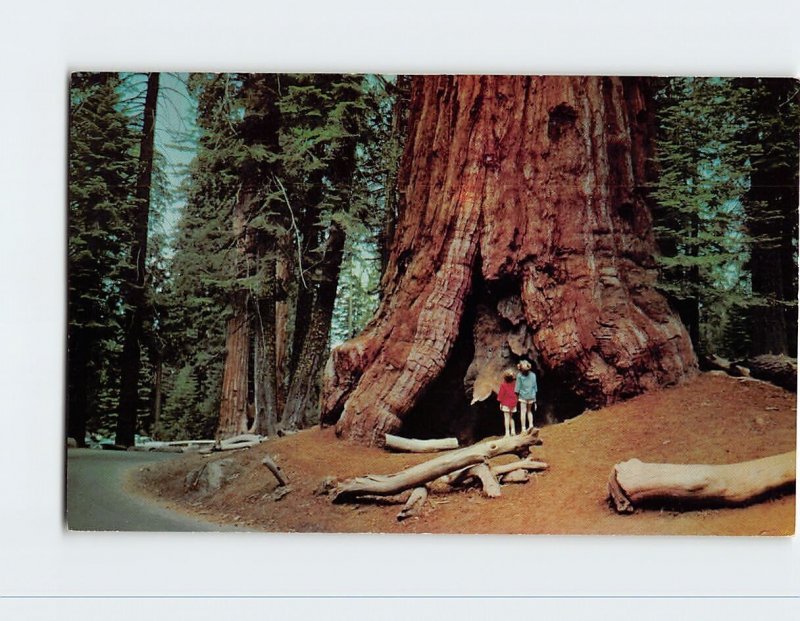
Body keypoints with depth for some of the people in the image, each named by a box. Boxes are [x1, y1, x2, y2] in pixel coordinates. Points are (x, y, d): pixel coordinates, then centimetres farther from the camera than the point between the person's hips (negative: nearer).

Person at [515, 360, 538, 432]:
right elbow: (535, 386, 8)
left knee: (523, 412, 0)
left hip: (523, 396, -3)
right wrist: (534, 394, 18)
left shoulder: (519, 376, -9)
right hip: (531, 396, 3)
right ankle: (531, 424, 3)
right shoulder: (533, 375, 1)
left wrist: (517, 396, 4)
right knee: (529, 411, 18)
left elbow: (518, 387, -5)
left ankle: (523, 428, -2)